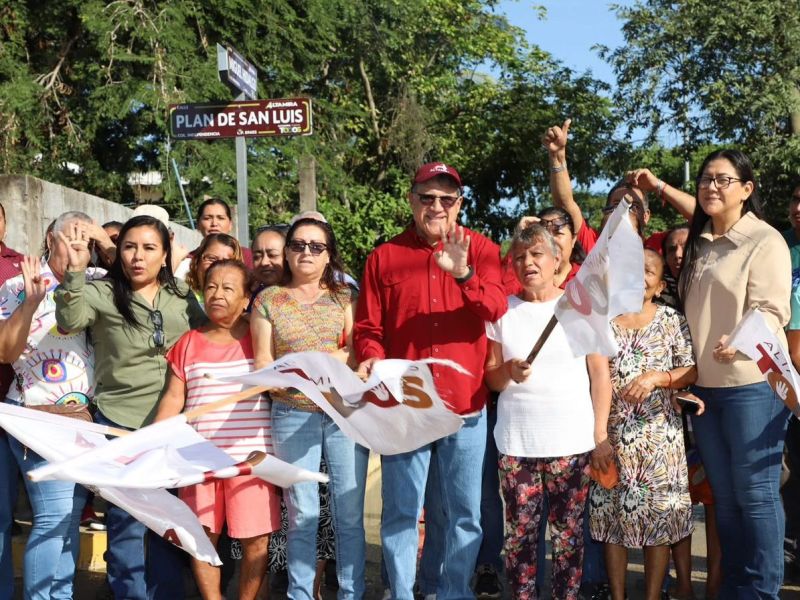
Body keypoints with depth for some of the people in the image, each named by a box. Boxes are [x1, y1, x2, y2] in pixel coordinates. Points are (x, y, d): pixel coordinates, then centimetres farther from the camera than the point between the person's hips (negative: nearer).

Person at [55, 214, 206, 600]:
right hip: (121, 424, -3)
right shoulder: (102, 294, -5)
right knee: (127, 520, 3)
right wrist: (75, 272, -35)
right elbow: (69, 322, -23)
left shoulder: (183, 297, 6)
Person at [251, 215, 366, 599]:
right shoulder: (268, 300, 6)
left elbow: (357, 353, -2)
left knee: (350, 514, 3)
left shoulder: (344, 297, 8)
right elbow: (263, 364, 2)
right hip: (293, 416, 0)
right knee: (301, 515, 5)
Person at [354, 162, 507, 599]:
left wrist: (464, 274, -29)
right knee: (400, 512, 7)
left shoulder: (480, 250, 3)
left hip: (465, 404, 0)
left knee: (465, 512, 9)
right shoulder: (384, 257, 4)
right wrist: (372, 361, -17)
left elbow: (497, 309, -13)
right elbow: (368, 328, 3)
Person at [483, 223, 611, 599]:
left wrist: (601, 436, -3)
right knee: (520, 532, 3)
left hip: (572, 442, -1)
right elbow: (490, 377, 8)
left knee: (568, 532, 3)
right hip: (516, 442, 1)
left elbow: (600, 375, 2)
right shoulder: (503, 309, 6)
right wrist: (508, 372, -15)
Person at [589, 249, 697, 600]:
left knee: (659, 515, 1)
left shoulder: (672, 320, 4)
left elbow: (691, 373, 0)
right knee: (611, 513, 5)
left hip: (659, 434, -1)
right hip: (611, 432, 1)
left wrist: (656, 376, -16)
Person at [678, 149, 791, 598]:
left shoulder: (765, 240, -6)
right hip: (706, 385, 7)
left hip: (752, 384, -7)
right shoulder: (699, 244, 15)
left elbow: (772, 310, -15)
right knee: (724, 495, 12)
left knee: (755, 492, -2)